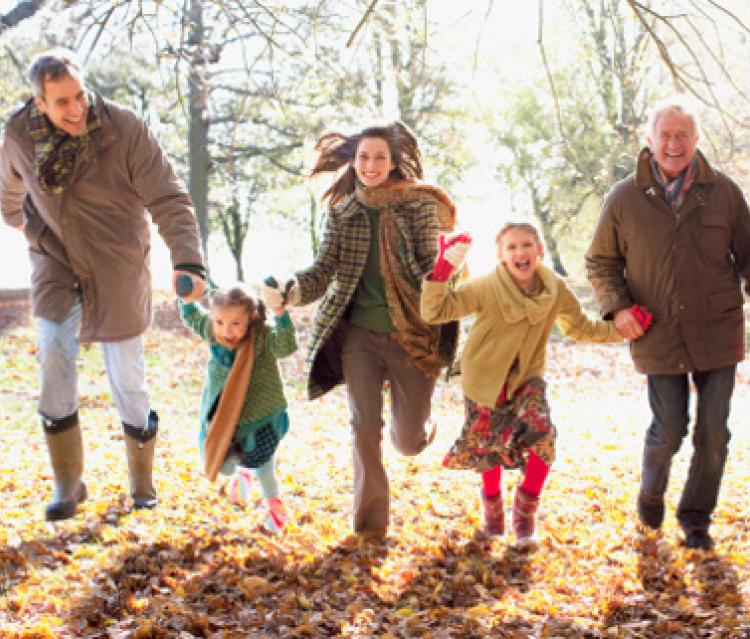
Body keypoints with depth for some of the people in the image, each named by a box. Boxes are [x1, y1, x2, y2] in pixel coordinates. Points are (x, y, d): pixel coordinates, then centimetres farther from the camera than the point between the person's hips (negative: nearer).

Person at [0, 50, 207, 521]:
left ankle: (143, 487, 27)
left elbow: (169, 200, -23)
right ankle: (68, 484, -7)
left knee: (129, 382, 4)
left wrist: (188, 261, -35)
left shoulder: (124, 129, -20)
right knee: (55, 349, -21)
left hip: (118, 273, -2)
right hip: (56, 267, 2)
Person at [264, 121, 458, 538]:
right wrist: (287, 293, -21)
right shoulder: (343, 212, 4)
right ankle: (371, 519, 10)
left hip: (411, 336, -2)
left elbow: (430, 271, -7)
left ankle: (419, 425, 42)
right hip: (359, 335, 2)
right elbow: (323, 272, -1)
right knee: (365, 427, -5)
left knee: (409, 443, 3)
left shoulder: (421, 205, -3)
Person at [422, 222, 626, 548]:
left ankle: (525, 509, 2)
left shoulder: (556, 290, -11)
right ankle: (492, 505, 39)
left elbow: (581, 328, 5)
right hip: (485, 379, -2)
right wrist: (441, 272, -38)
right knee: (489, 448, 8)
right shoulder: (486, 288, -22)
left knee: (542, 436, -20)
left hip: (527, 378, 2)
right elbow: (434, 311, -23)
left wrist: (619, 329, -8)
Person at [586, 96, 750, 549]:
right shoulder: (625, 198, -3)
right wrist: (616, 306, -6)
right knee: (668, 430, 2)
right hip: (660, 337, -1)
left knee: (713, 432, 5)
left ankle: (696, 518, 24)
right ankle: (650, 496, 33)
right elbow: (600, 261, 8)